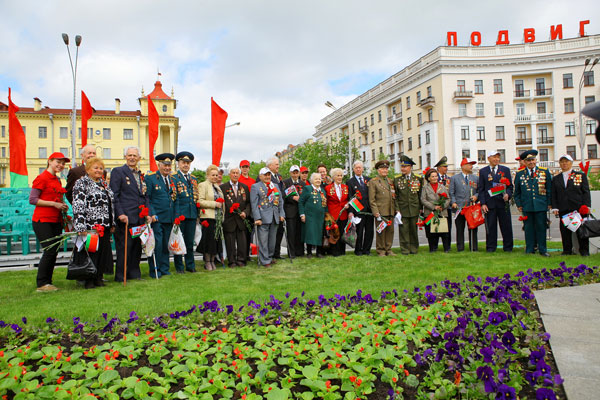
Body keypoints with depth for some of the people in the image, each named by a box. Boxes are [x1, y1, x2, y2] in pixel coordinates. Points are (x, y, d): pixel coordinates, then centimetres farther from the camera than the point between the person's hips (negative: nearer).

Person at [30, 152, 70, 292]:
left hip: (56, 221, 8)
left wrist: (62, 206, 6)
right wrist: (54, 204, -17)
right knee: (50, 251, -10)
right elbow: (32, 199, -13)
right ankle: (41, 284, 1)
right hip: (43, 220, -8)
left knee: (54, 252, 7)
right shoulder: (42, 178, -8)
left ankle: (48, 282, 15)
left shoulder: (57, 180, 15)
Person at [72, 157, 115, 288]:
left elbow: (111, 204, 22)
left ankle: (98, 278, 18)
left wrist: (112, 223, 17)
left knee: (103, 251, 8)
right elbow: (78, 205, -14)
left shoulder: (104, 183, 18)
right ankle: (89, 280, 8)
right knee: (90, 252, -2)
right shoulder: (82, 183, -5)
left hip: (104, 226, 7)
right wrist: (81, 227, -22)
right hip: (90, 226, -7)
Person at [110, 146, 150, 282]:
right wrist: (120, 214, -17)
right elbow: (114, 195, -9)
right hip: (125, 218, -6)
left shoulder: (141, 175, 17)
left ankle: (134, 274, 22)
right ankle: (120, 277, 8)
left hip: (140, 219, 6)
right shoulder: (117, 171, -2)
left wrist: (147, 214, 9)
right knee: (124, 248, -2)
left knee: (137, 247, 12)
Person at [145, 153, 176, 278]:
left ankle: (164, 269, 19)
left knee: (166, 245, 10)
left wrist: (175, 216, 11)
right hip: (156, 218, -5)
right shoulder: (150, 178, -2)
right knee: (156, 244, -4)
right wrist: (152, 214, -14)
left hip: (169, 218, 5)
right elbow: (146, 198, -5)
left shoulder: (173, 179, 14)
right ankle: (154, 271, 8)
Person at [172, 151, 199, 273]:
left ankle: (190, 265, 19)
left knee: (190, 241, 10)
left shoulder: (194, 179, 18)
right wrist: (176, 215, -14)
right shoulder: (173, 178, 0)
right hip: (179, 213, -5)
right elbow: (172, 197, -7)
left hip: (192, 214, 5)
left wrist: (198, 213, 13)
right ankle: (179, 267, 12)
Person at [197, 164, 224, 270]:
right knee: (208, 240, -4)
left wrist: (221, 204, 12)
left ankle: (212, 261, 17)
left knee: (217, 239, 6)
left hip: (218, 218, 7)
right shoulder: (202, 185, -3)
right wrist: (214, 204, -16)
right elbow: (200, 202, -13)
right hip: (208, 218, -7)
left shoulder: (217, 187, 20)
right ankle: (207, 262, 8)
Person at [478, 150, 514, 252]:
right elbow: (480, 189, 4)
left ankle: (508, 247, 14)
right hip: (489, 204, -1)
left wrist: (508, 194, -11)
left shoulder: (505, 170, 10)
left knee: (506, 226, 4)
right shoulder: (483, 171, 7)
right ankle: (490, 247, 11)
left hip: (503, 202, 1)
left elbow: (510, 186, 10)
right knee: (490, 227, 2)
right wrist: (483, 203, -5)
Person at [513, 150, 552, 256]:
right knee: (529, 228, 3)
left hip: (541, 206, 0)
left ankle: (542, 250, 12)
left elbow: (549, 189, 9)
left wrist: (549, 203, 4)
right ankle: (529, 251, 11)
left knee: (541, 227, 2)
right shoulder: (519, 174, 7)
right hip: (526, 206, 0)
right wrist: (519, 204, 5)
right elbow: (517, 192, 11)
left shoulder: (545, 172, 7)